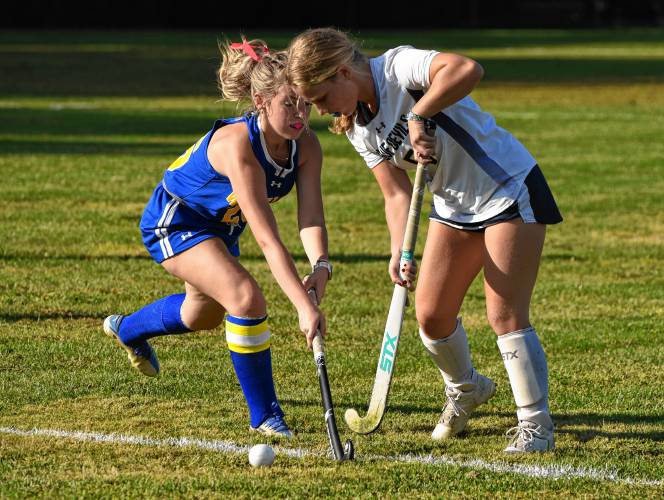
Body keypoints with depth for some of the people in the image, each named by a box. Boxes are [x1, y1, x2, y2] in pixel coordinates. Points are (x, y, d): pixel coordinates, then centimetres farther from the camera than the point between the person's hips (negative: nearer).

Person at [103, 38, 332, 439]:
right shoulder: (237, 145, -41)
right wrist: (305, 306, -52)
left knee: (206, 315, 29)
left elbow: (311, 218, -27)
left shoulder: (306, 145, -21)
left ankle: (128, 329, 61)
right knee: (246, 297, -28)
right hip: (174, 221, -8)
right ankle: (264, 414, -12)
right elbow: (267, 240, -46)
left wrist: (321, 266, -48)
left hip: (219, 226, 8)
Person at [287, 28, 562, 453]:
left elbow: (467, 70, -45)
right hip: (454, 207, 8)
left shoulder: (399, 68, -25)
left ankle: (536, 422, 2)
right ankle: (465, 390, 34)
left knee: (505, 314, -10)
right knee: (431, 315, 5)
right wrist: (399, 251, -18)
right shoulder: (357, 128, -1)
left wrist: (418, 116, -42)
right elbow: (398, 193, -3)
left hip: (508, 190, -8)